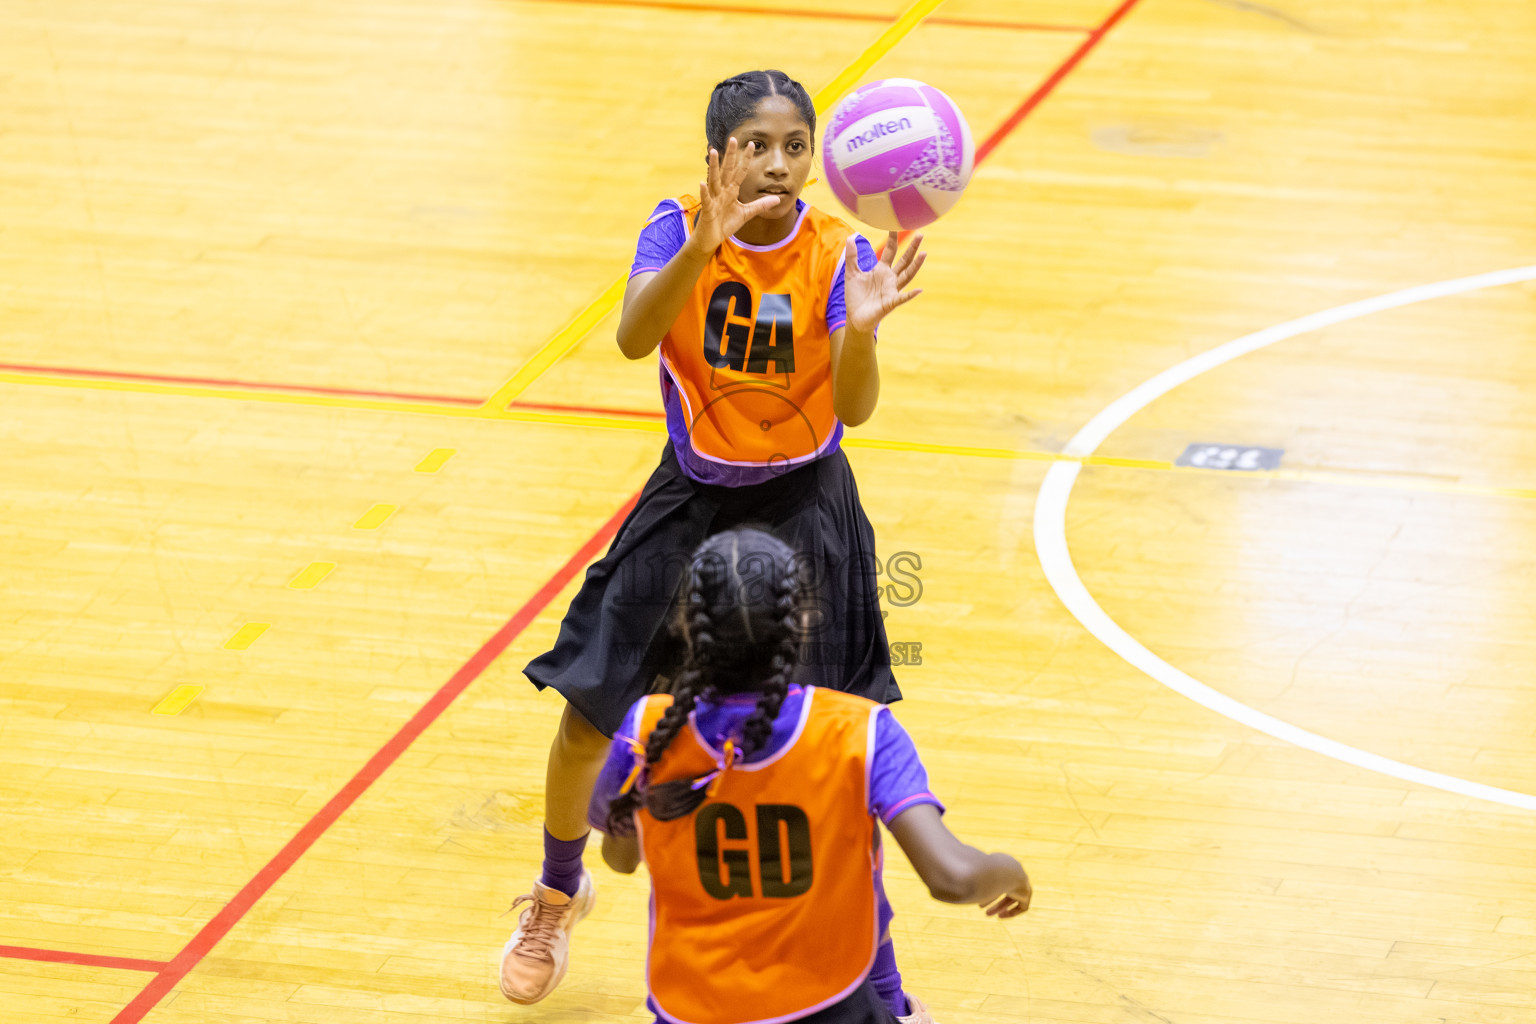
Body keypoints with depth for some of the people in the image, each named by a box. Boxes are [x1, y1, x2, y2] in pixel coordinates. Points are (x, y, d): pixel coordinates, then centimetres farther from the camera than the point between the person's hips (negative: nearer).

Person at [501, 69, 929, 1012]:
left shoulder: (838, 254, -14)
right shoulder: (680, 229, -12)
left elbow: (854, 409, -24)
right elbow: (634, 337, -31)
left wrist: (861, 329, -46)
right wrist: (703, 246, -48)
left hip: (803, 509, -1)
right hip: (692, 501, 1)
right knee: (589, 716, 7)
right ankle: (558, 893, 37)